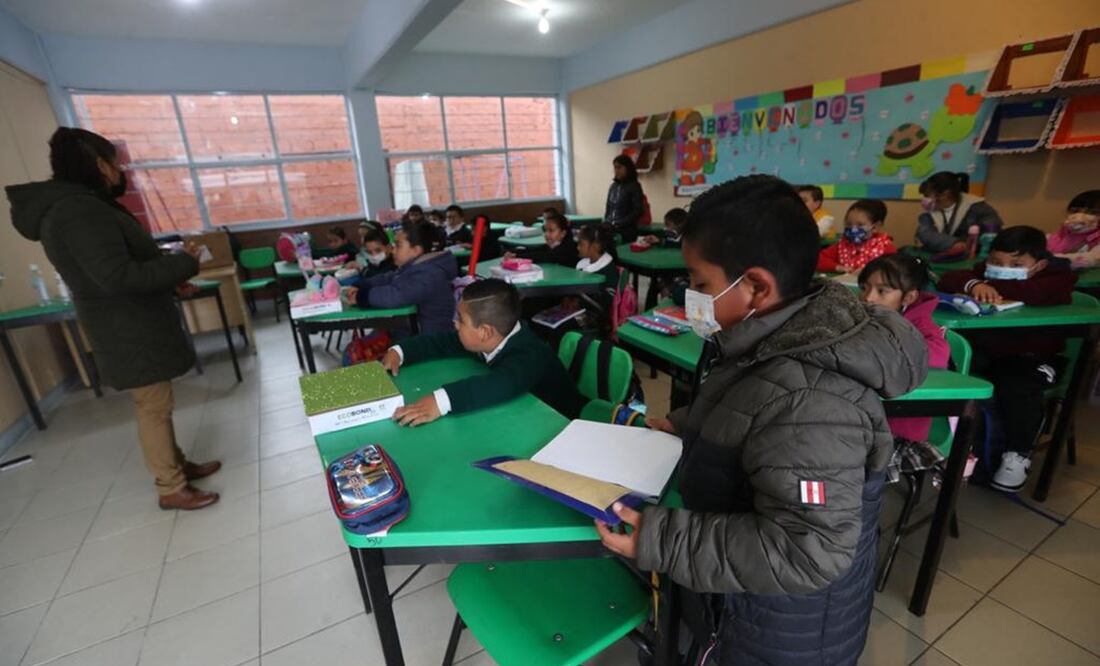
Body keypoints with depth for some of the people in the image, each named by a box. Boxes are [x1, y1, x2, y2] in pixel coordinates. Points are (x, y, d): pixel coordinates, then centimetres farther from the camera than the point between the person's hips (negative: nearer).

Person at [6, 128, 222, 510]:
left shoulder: (79, 205, 13)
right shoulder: (79, 210, -22)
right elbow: (119, 277, -29)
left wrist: (171, 278, 15)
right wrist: (184, 263, -19)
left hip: (136, 326, 10)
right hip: (128, 332, -10)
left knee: (156, 405, 18)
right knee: (153, 409, -1)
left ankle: (178, 465, 31)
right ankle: (171, 489, 11)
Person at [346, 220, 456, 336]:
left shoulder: (428, 274, -25)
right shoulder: (412, 267, 10)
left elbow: (393, 296, -36)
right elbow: (386, 279, 19)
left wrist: (362, 296, -20)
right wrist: (360, 286, 2)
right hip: (409, 332, 10)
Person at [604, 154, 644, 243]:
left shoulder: (634, 186, -2)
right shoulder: (613, 186, 15)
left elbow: (638, 211, -8)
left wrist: (620, 223, -13)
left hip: (626, 230, -5)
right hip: (610, 229, 5)